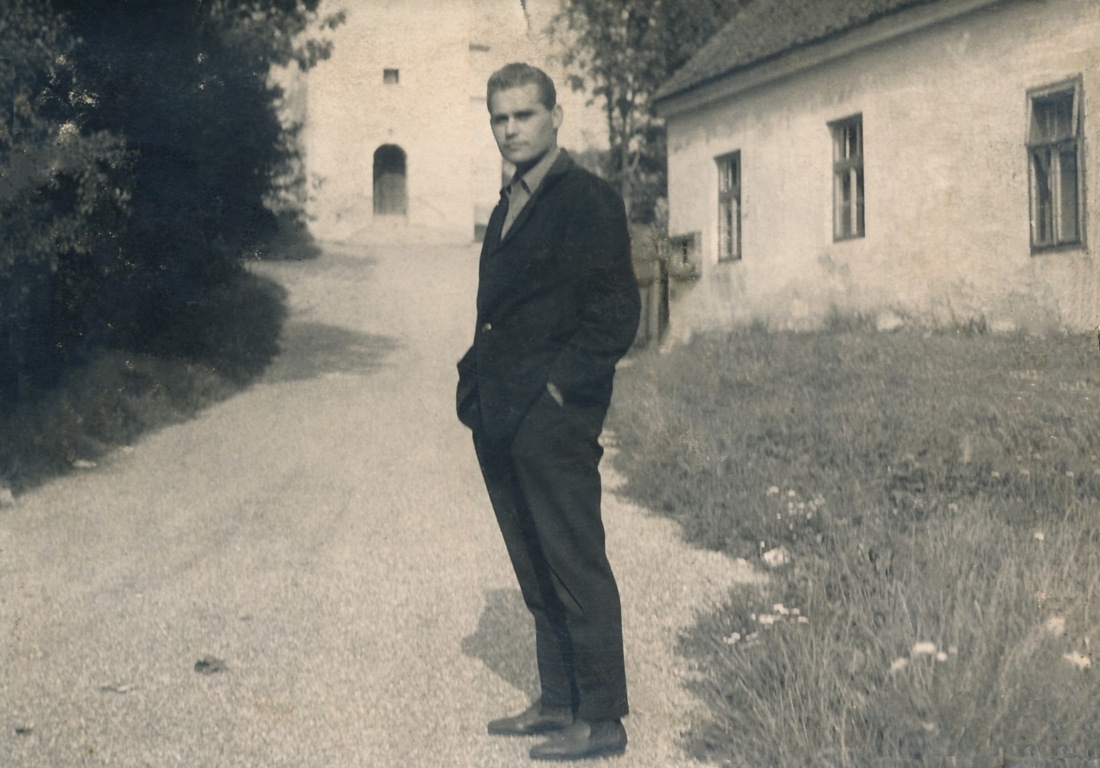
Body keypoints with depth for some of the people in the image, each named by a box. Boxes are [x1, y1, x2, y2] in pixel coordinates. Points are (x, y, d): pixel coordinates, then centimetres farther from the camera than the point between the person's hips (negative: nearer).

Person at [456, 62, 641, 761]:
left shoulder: (589, 199, -7)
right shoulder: (509, 207, 19)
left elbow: (617, 311, -13)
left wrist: (563, 384, -16)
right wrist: (477, 378, 12)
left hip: (553, 416, -9)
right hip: (501, 417, 9)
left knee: (576, 567, -3)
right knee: (536, 571, 14)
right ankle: (559, 701, 24)